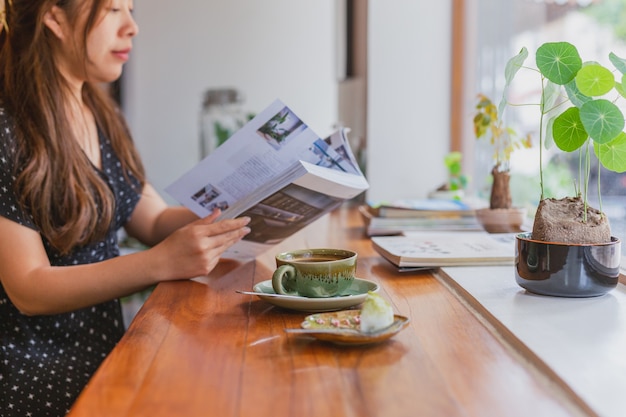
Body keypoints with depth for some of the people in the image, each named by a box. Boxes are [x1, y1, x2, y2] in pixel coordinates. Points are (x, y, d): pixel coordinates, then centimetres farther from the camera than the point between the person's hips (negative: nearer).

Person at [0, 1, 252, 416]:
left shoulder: (104, 116, 9)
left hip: (104, 349, 7)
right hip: (34, 365, -7)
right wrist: (162, 263, -28)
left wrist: (244, 215, -7)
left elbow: (155, 220, 10)